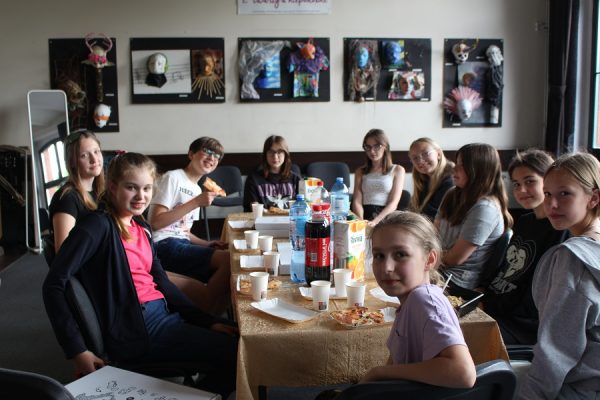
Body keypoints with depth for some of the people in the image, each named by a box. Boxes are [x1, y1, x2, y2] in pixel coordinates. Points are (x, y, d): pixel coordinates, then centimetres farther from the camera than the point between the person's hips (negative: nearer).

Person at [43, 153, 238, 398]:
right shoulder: (99, 225, -11)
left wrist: (208, 322, 4)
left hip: (162, 314, 8)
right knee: (237, 352, -11)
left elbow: (160, 282, 12)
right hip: (135, 330, -8)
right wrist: (77, 350, -20)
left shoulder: (141, 226, 13)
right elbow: (55, 285, -15)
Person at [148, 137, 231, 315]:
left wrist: (206, 244, 7)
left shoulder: (198, 190, 23)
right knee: (230, 259, -25)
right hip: (164, 245, -9)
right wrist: (196, 203, -13)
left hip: (181, 244, 9)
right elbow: (155, 222, -12)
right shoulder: (173, 178, -3)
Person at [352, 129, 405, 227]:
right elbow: (357, 201, 8)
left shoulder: (397, 170, 12)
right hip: (365, 215, 2)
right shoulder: (360, 172, 20)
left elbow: (393, 203, 0)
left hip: (386, 217, -1)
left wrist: (375, 222, -17)